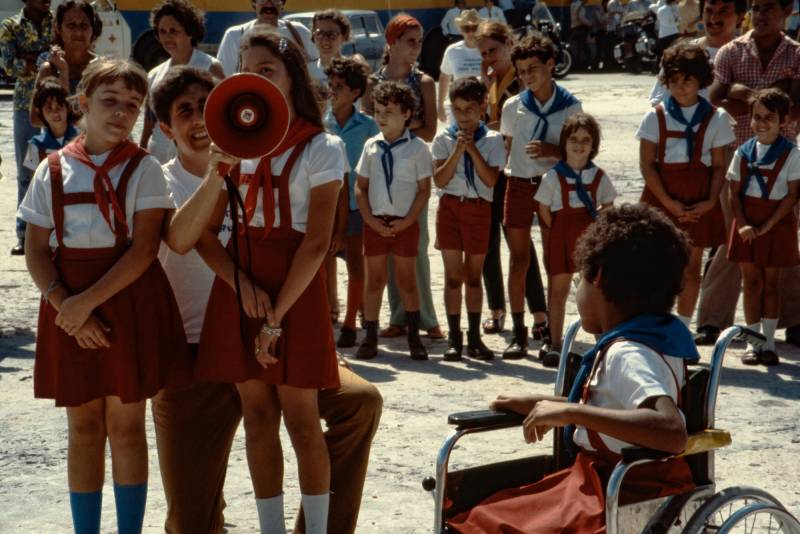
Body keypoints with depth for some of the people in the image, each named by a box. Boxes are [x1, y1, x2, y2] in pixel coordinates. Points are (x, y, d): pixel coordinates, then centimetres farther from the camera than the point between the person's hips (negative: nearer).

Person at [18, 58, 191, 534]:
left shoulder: (143, 169, -2)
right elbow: (36, 250, 2)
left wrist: (89, 300, -19)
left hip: (130, 303, -2)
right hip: (70, 309, 2)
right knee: (83, 428, 8)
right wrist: (64, 304, -13)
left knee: (125, 426, 4)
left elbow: (144, 249, -11)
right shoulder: (54, 170, 4)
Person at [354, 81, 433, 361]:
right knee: (374, 280, 7)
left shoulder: (417, 148, -4)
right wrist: (371, 221, -5)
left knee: (407, 281, 5)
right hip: (375, 223, 2)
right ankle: (370, 338, 12)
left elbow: (424, 190, -4)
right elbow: (360, 187, 5)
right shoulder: (371, 146, 4)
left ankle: (414, 338, 14)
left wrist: (406, 222, -11)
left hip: (405, 224, -2)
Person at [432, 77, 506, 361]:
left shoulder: (492, 140, 2)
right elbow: (440, 179, -7)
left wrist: (472, 149, -14)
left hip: (479, 208, 0)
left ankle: (474, 337, 15)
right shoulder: (444, 139, 2)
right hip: (450, 206, 0)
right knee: (453, 275, 1)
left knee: (474, 275, 8)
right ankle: (454, 337, 7)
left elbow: (492, 179, -9)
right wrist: (458, 151, -16)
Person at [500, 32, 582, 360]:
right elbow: (504, 149, 11)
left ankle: (550, 333, 9)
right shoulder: (513, 107, 5)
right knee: (519, 259, 2)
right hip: (519, 185, 1)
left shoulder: (570, 106, 0)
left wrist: (552, 150, -18)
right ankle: (519, 332, 8)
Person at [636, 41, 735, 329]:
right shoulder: (655, 117, -1)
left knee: (692, 266, 8)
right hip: (662, 200, -1)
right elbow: (647, 164, -5)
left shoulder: (716, 118, 3)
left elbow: (719, 165, 3)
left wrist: (711, 201, -11)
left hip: (698, 204, 1)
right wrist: (668, 202, -14)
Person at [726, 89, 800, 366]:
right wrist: (742, 225, -12)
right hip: (747, 224, 2)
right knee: (751, 281, 6)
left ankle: (768, 343, 13)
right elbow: (735, 193, 2)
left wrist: (767, 225, -15)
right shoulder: (743, 153, 2)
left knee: (770, 282, 5)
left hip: (777, 223, -2)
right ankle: (752, 341, 13)